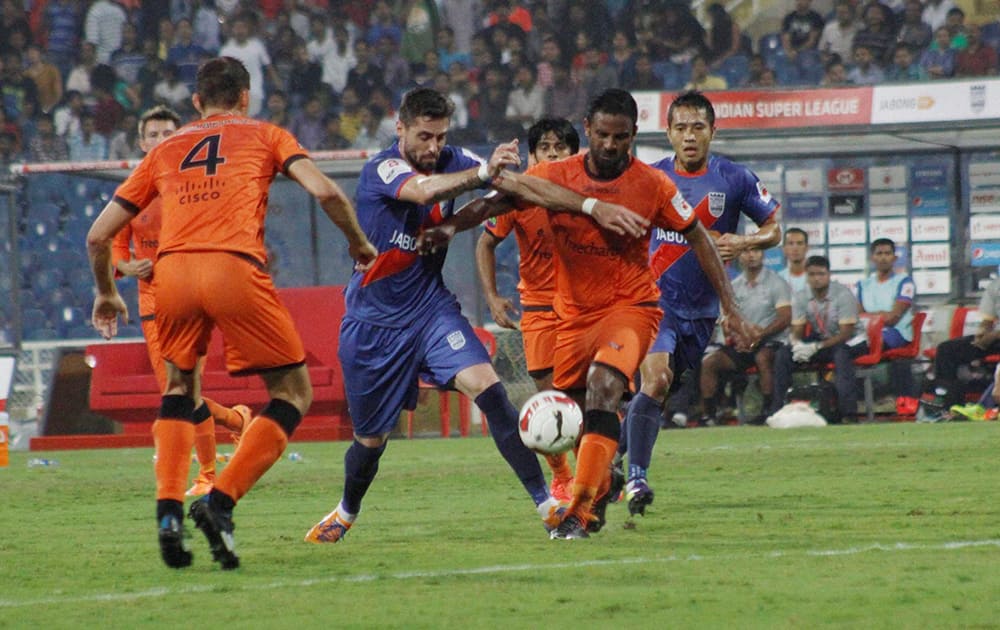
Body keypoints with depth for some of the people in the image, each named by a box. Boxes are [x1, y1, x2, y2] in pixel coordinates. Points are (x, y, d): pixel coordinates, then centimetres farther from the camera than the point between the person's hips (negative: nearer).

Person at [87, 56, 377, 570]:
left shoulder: (164, 151, 27)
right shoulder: (265, 136, 21)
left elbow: (98, 236, 26)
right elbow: (325, 192, 6)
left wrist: (106, 293, 43)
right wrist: (359, 244, 23)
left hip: (171, 271, 3)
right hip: (234, 268, -3)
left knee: (180, 387, 27)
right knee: (294, 393, 11)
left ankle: (168, 511, 9)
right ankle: (220, 502, -5)